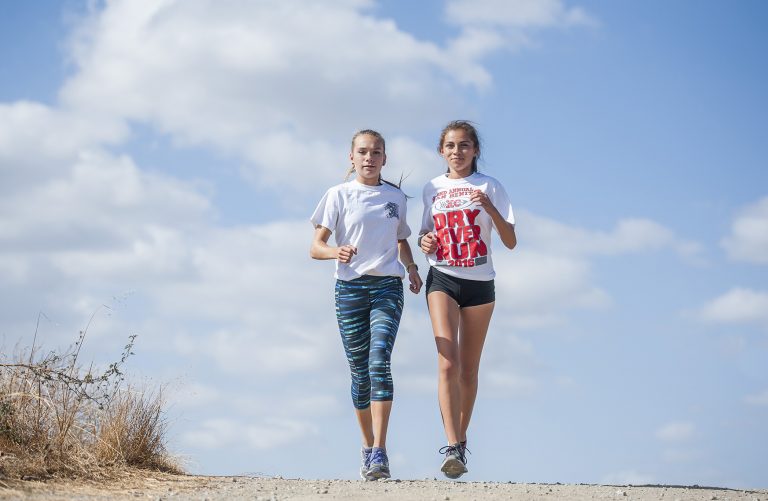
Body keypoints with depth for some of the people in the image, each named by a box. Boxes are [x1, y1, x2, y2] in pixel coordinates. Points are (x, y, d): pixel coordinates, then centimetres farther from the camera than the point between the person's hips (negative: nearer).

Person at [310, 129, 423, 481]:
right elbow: (315, 247, -1)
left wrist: (411, 266, 7)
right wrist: (337, 252, -23)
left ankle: (380, 452, -23)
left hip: (387, 287, 0)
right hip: (350, 287, 0)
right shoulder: (339, 195, 4)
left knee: (379, 362, -18)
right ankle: (367, 446, 20)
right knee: (359, 370, 3)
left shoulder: (396, 197, 12)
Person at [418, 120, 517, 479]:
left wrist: (490, 208, -20)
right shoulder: (432, 189, 9)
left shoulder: (489, 187, 2)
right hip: (442, 278, 0)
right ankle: (452, 448, -25)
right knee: (448, 363, -17)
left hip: (479, 283, 0)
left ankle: (461, 441, 22)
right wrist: (425, 241, -2)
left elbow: (510, 242, -4)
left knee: (469, 369, 8)